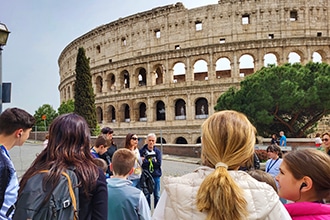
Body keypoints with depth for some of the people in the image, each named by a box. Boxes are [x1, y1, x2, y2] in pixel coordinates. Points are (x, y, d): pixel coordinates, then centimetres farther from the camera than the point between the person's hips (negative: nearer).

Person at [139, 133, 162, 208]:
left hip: (156, 176, 1)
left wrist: (146, 161, -13)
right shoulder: (142, 151, -3)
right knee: (146, 195, 8)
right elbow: (141, 163, -12)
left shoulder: (157, 151, 2)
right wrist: (153, 161, -16)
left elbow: (159, 163, -9)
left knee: (157, 195, 9)